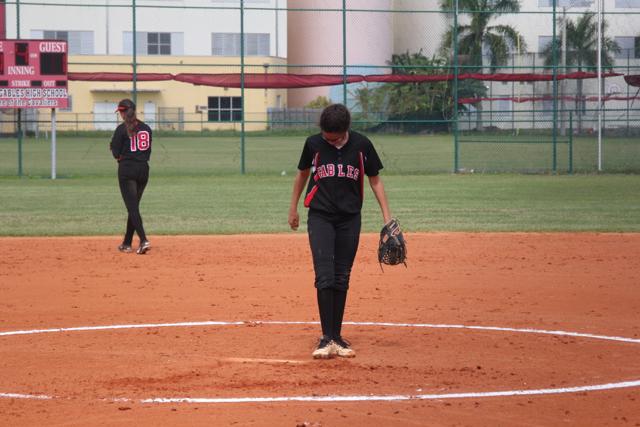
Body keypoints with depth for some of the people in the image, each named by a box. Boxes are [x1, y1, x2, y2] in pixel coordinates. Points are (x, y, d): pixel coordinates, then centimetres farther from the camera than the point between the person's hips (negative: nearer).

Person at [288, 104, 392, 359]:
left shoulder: (361, 145, -3)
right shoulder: (314, 144, -4)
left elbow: (375, 180, 6)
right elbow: (302, 174, 13)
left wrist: (387, 217, 0)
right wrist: (293, 208, 19)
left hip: (350, 218, 1)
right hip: (320, 217, -1)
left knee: (342, 279, 5)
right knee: (325, 277, -13)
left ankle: (336, 337, 13)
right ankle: (326, 338, -13)